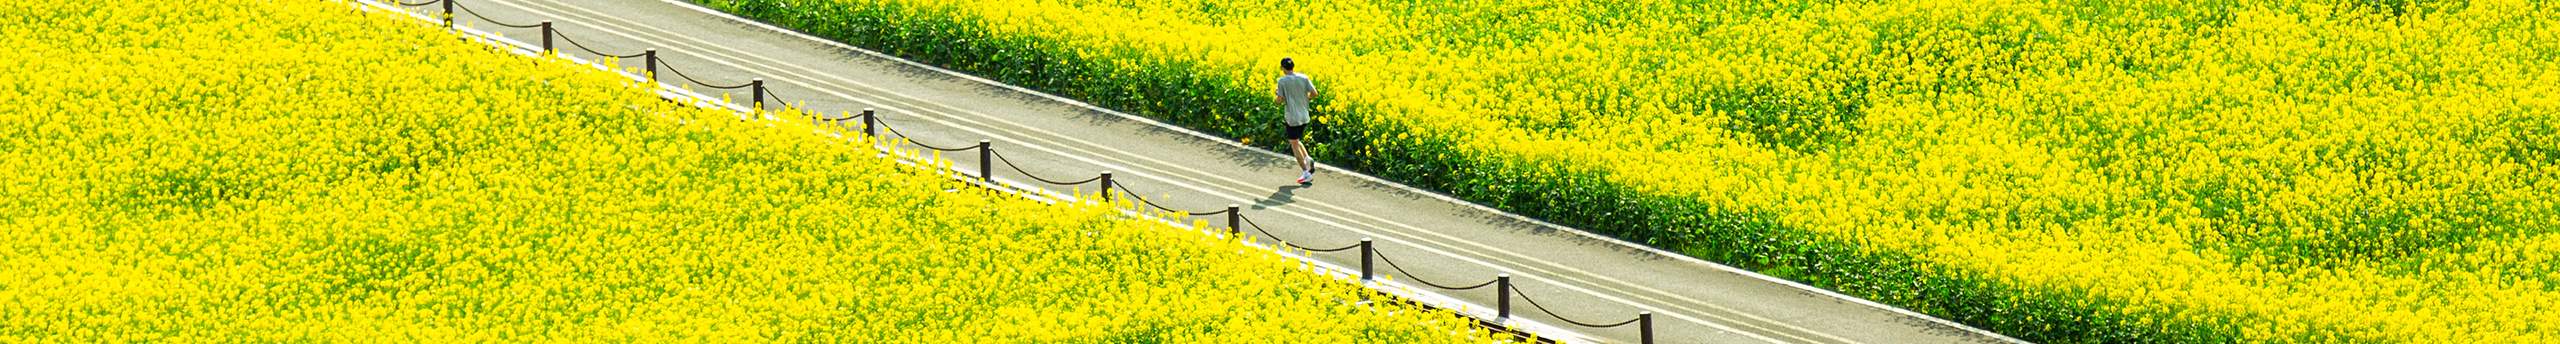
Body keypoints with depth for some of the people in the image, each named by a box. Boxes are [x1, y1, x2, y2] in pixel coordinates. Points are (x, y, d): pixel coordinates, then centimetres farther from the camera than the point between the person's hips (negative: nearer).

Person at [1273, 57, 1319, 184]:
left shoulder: (1282, 81, -13)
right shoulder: (1303, 77, -1)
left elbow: (1279, 101, -13)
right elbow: (1314, 93, -6)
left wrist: (1276, 93, 9)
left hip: (1292, 117, -5)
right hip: (1304, 116, 5)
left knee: (1294, 145, 5)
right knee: (1296, 141, 25)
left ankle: (1306, 174, 3)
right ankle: (1308, 160, 1)